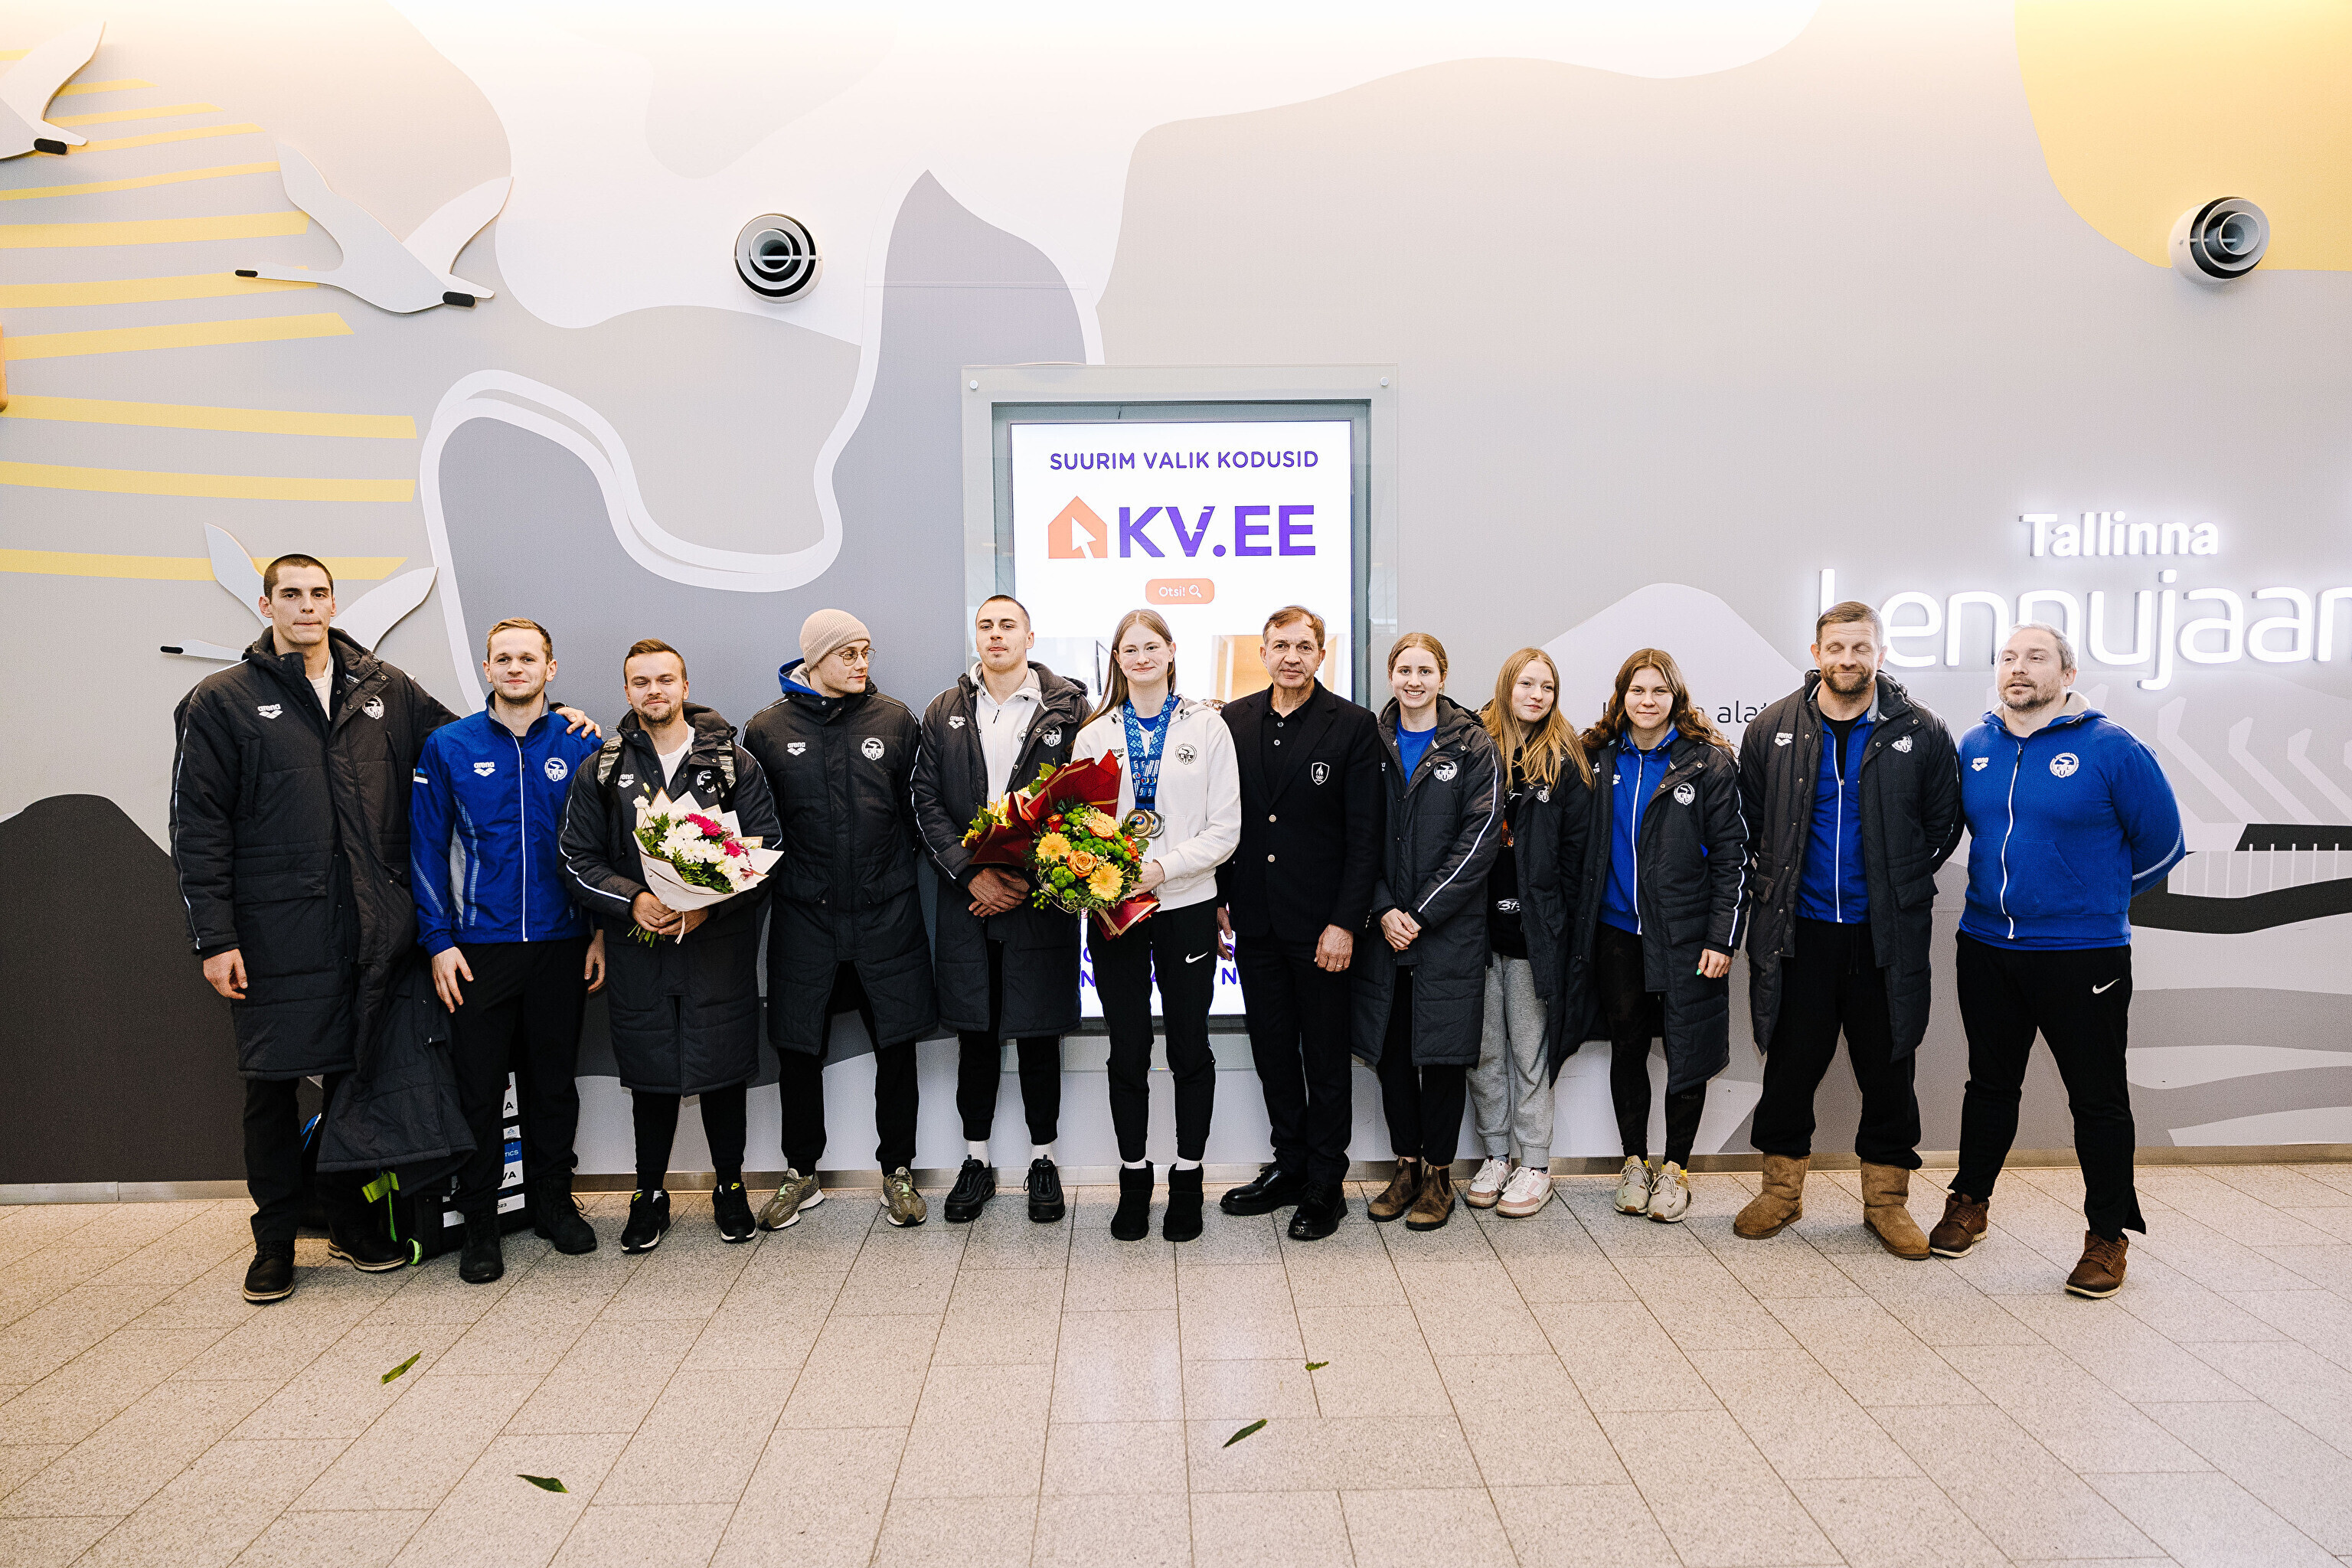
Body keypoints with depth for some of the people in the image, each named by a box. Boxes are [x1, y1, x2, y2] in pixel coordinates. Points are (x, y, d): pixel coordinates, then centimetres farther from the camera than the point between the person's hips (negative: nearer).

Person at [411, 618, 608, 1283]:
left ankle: (553, 1201, 27)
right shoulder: (448, 747, 1)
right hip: (478, 946, -1)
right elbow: (427, 849, 1)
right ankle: (480, 1222, 17)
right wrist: (438, 940, -5)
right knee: (479, 1085, 4)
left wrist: (601, 931, 1)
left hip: (561, 945, 1)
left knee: (554, 1078, 11)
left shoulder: (580, 747, 3)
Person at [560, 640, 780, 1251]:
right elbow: (579, 860, 5)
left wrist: (711, 903, -15)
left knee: (724, 1070, 5)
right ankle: (650, 1192, 26)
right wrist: (633, 901, -13)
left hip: (720, 943, -1)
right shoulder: (599, 772, 7)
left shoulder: (734, 764, 3)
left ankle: (730, 1186, 24)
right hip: (638, 948, 1)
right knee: (650, 1074, 8)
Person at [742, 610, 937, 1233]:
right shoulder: (767, 730, 2)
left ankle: (897, 1169, 22)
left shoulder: (894, 719, 4)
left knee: (896, 1043, 5)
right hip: (803, 916, 0)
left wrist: (899, 875, 0)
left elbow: (918, 808, 7)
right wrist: (771, 879, -3)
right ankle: (801, 1175, 26)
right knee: (798, 1048, 8)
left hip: (887, 912, 0)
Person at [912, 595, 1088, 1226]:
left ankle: (1043, 1160, 20)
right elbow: (927, 802, 4)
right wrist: (970, 873, -9)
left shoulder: (1068, 708, 0)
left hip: (1041, 897, -2)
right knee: (974, 1033, 9)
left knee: (1039, 1033, 5)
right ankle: (975, 1161, 23)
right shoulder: (944, 713, 9)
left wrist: (1031, 877, -11)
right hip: (967, 896, 2)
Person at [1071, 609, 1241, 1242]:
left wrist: (1162, 867, -16)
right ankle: (1133, 1179, 23)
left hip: (1186, 905, -1)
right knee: (1128, 1052, 8)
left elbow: (1225, 829, -4)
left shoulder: (1207, 728, 2)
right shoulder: (1094, 734, 8)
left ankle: (1187, 1179, 22)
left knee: (1190, 1047, 7)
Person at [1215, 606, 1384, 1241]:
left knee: (1326, 1057, 7)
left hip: (1320, 925, -4)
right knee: (1272, 1050, 13)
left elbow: (1365, 835, -8)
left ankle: (1326, 1185, 19)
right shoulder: (1233, 721, 6)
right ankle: (1289, 1168, 28)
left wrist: (1345, 922, -13)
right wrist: (1219, 898, 5)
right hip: (1254, 920, 4)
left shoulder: (1353, 726, -6)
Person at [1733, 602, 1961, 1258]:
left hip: (1886, 935, 0)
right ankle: (1782, 1190, 24)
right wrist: (1772, 884, 7)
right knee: (1790, 1065, 8)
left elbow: (1943, 824, 7)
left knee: (1888, 1071, 8)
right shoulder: (1771, 730, 2)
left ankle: (1886, 1198, 24)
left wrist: (1901, 886, 4)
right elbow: (1747, 819, 11)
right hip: (1797, 930, 1)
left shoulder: (1921, 734, -1)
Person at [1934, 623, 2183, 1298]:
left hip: (2084, 954, -4)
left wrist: (2094, 897, 8)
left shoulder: (2111, 748, -8)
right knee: (1990, 1084, 16)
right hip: (1987, 947, 4)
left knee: (2098, 1098, 5)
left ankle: (2107, 1237, 18)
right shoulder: (1974, 747, 5)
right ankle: (1968, 1204, 30)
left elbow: (2162, 843, 0)